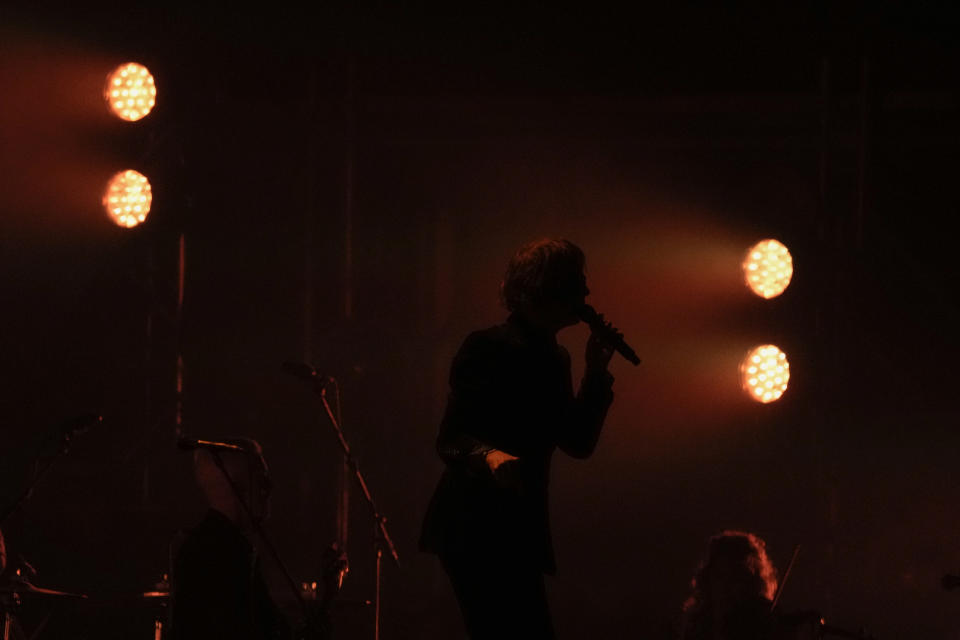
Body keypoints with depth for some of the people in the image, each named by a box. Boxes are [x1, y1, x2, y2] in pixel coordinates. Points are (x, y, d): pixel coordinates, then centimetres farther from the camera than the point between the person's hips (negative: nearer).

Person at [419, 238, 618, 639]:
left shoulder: (554, 360, 15)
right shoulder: (487, 348, -8)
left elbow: (579, 443, 14)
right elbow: (450, 440, -14)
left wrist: (597, 371, 7)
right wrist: (490, 457, -35)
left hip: (520, 530, 8)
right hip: (475, 528, -8)